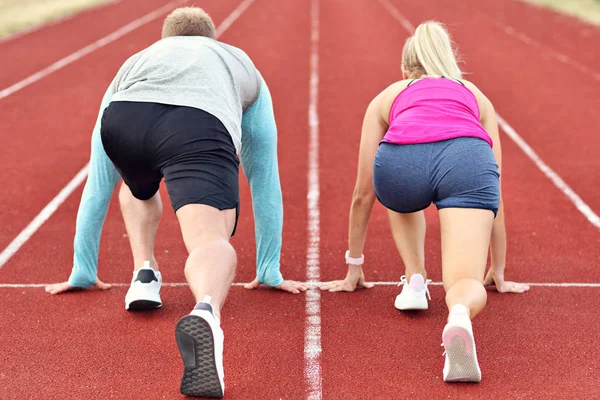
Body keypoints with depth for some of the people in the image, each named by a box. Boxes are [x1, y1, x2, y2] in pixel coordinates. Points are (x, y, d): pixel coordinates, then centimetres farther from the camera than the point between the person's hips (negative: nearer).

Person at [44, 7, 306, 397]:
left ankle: (144, 274, 17)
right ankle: (207, 311, -49)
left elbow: (98, 184, 47)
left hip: (125, 119, 2)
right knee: (210, 240, -17)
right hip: (202, 127, -2)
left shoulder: (135, 62, 44)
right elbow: (265, 180, 45)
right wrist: (270, 271, 51)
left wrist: (83, 271, 53)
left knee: (138, 187, 36)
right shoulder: (244, 67, 43)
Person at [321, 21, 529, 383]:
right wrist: (499, 273, 50)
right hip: (467, 159, 0)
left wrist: (354, 268, 50)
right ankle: (459, 317, -38)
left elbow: (364, 194, 40)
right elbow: (495, 193, 43)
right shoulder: (476, 97, 41)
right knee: (467, 283, -4)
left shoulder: (387, 97, 38)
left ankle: (415, 279, 19)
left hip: (401, 163, 1)